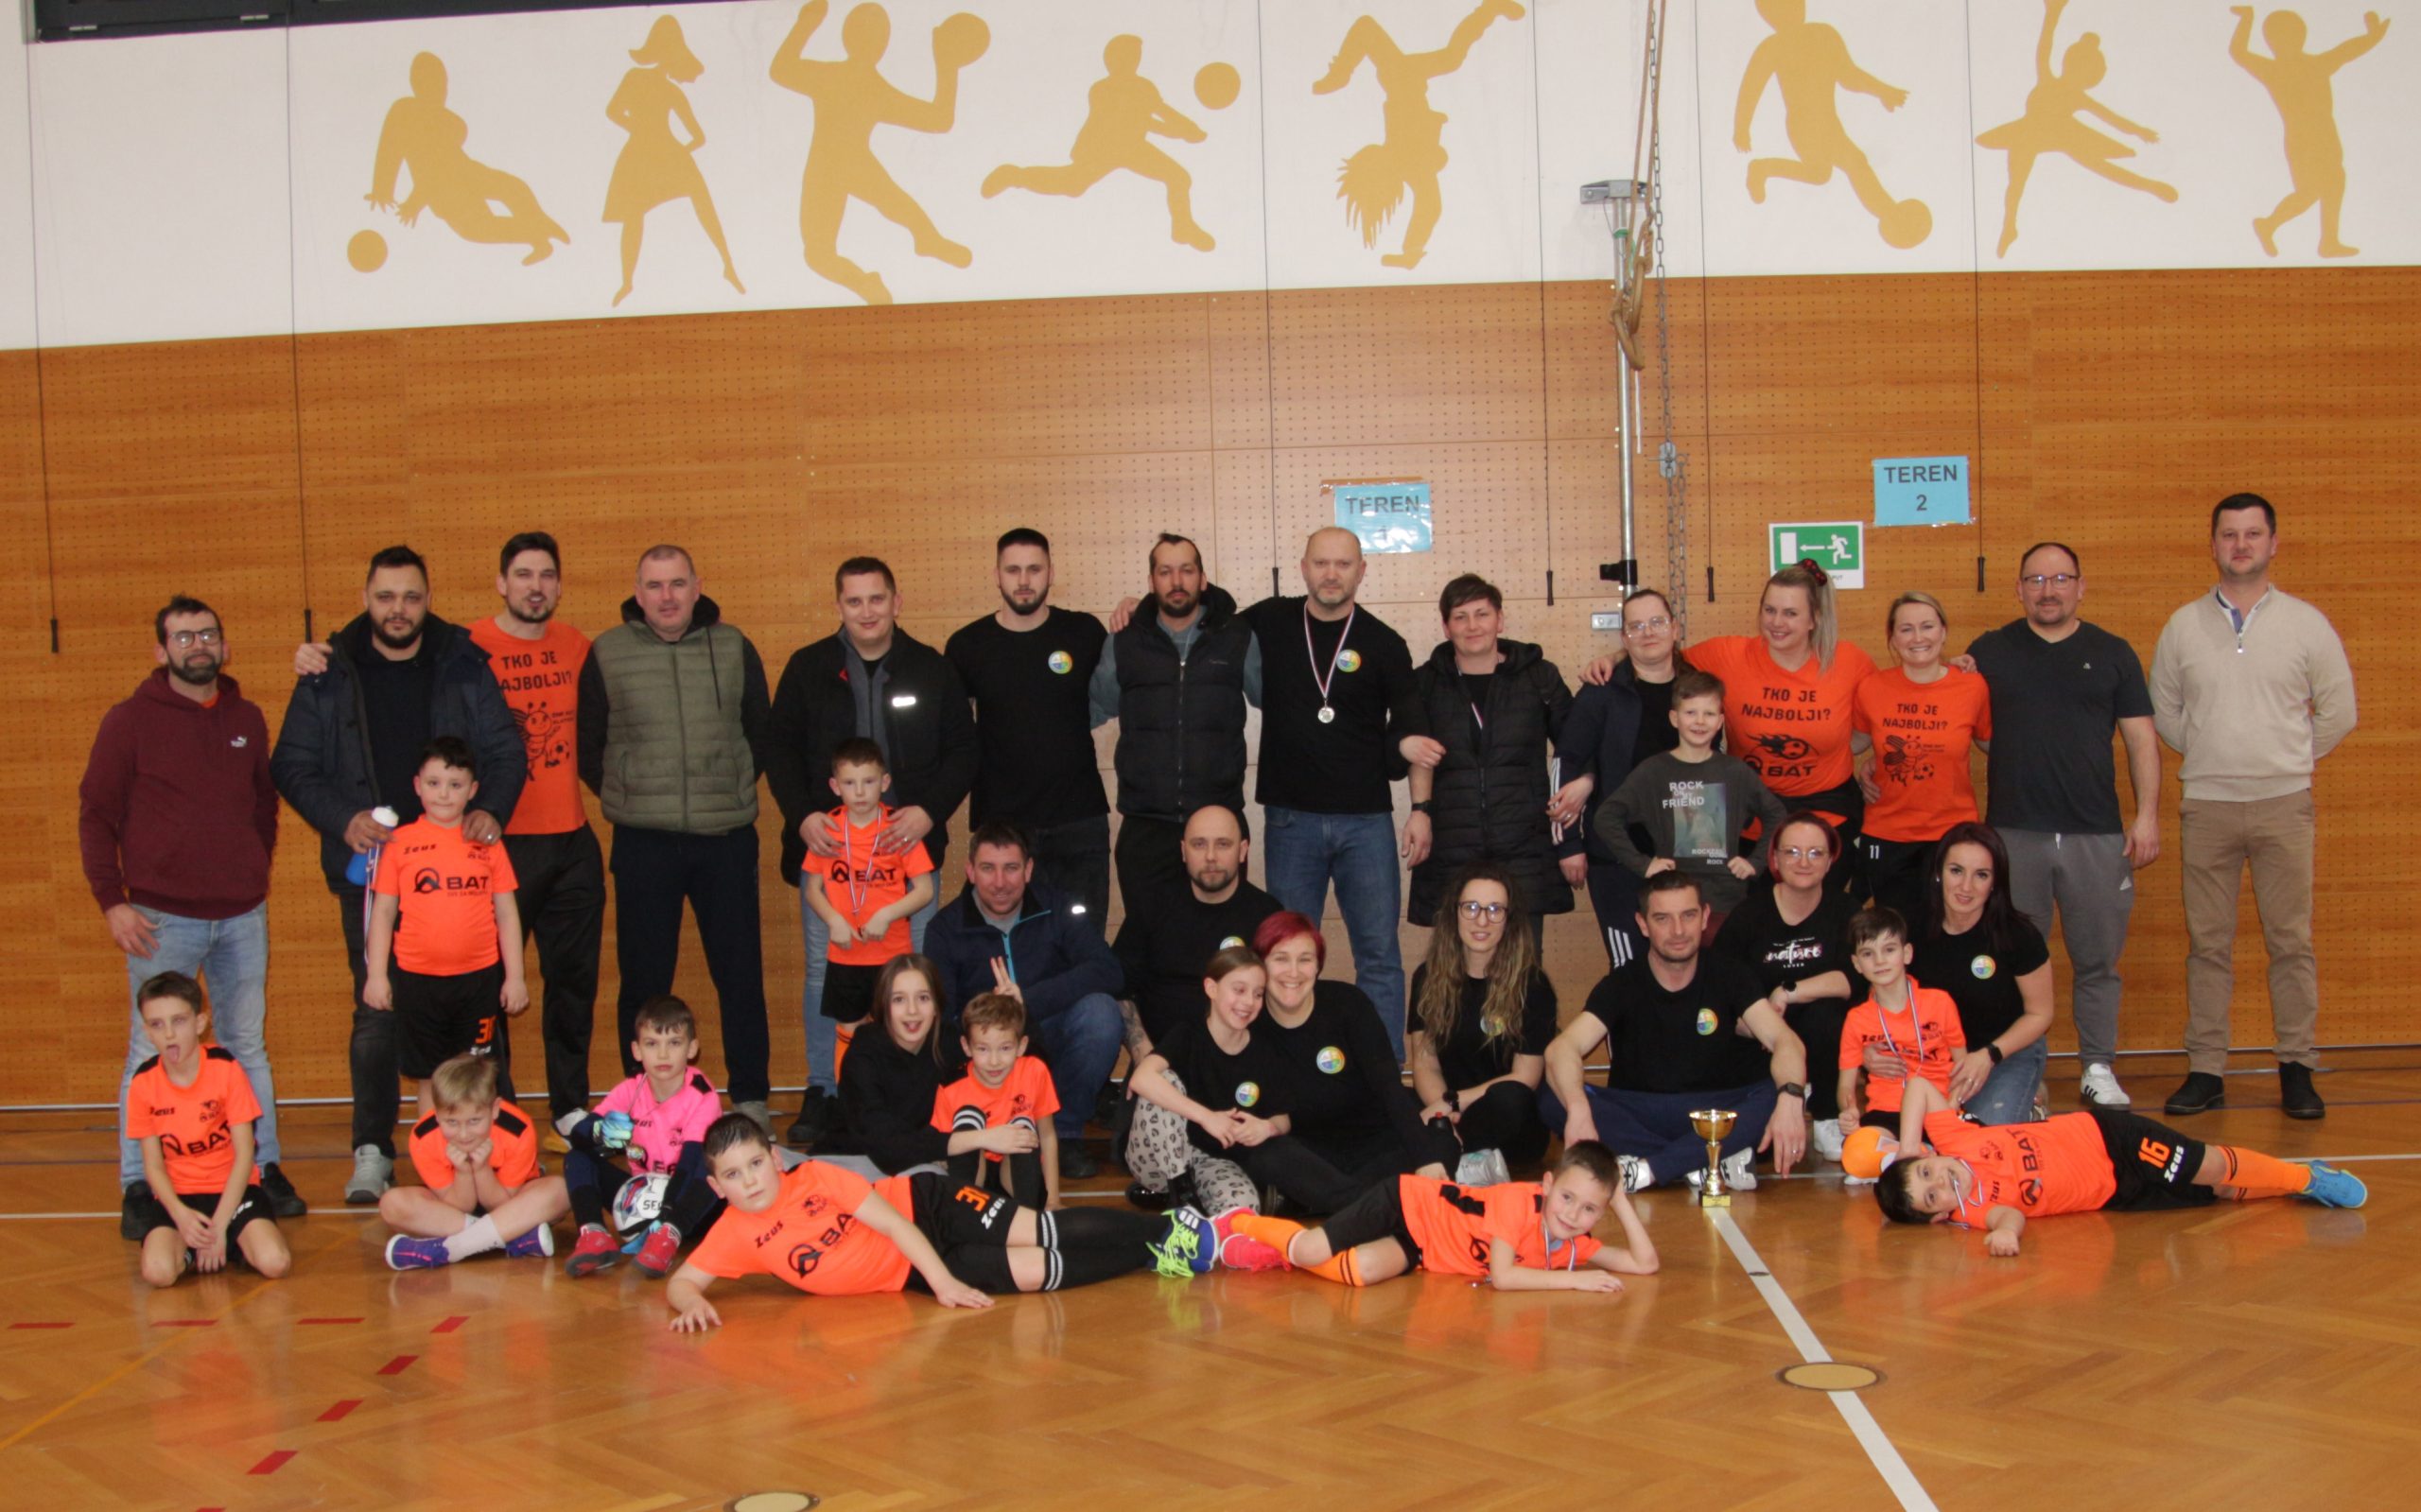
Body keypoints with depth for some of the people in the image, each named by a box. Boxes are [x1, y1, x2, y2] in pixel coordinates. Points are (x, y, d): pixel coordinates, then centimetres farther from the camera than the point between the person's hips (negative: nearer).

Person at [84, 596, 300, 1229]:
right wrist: (112, 900, -8)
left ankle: (265, 1171, 17)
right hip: (162, 918, -4)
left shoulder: (247, 719, 10)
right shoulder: (130, 721, -2)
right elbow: (96, 814, -2)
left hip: (243, 915, 4)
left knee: (248, 1047, 10)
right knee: (150, 1054, -1)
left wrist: (255, 873, 12)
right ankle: (138, 1189, 5)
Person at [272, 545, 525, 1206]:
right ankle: (372, 1151, 9)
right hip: (370, 867, 0)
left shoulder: (464, 666, 4)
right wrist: (344, 820, -11)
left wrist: (491, 809, -12)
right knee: (376, 1014, 0)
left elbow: (507, 751, 6)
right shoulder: (330, 675, 3)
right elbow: (292, 767, 5)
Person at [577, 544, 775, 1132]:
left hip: (727, 838, 1)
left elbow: (762, 732, 16)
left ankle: (751, 1098, 15)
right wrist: (625, 797, 6)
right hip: (643, 842, -1)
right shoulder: (607, 654, 2)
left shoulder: (733, 648, 5)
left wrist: (732, 789, 11)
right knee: (644, 978, 4)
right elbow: (587, 747, 10)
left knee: (740, 972, 5)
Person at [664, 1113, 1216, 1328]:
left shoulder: (815, 1178, -18)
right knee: (1036, 1272, -9)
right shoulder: (736, 1234, -11)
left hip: (925, 1204, -1)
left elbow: (893, 1220, -19)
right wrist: (693, 1303, -35)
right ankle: (1151, 1257, 4)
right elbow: (681, 1281, -10)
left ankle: (1167, 1230, 1)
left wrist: (944, 1281, -26)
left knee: (1048, 1234, -13)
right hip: (909, 1274, 1)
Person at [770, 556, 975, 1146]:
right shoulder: (808, 668, 5)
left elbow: (962, 751, 5)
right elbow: (780, 749, 6)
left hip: (910, 844, 0)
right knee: (824, 972, 4)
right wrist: (803, 815, -9)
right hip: (827, 844, 0)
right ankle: (822, 1093, 14)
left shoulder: (932, 670, 4)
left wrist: (929, 811, -10)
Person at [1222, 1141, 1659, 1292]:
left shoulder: (1574, 1244, -7)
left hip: (1419, 1251, 6)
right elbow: (1502, 1277, -35)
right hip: (1407, 1203, -6)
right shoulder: (1520, 1201, -28)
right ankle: (1237, 1223, 10)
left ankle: (1269, 1253, 6)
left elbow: (1644, 1264, -6)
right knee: (1311, 1253, -19)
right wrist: (1575, 1279, -33)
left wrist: (1621, 1201, -14)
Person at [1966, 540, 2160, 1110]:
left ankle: (2098, 1068, 17)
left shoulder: (2112, 654, 9)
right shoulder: (1989, 652, 8)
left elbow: (2141, 740, 8)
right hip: (2013, 833, 0)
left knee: (2097, 959, 5)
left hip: (2097, 834, 0)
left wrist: (2147, 816, 1)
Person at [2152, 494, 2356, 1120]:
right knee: (2207, 944, 4)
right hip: (2206, 805, 1)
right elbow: (2164, 711, 15)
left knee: (2291, 942, 1)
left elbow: (2338, 711, 8)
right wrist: (2210, 756, 10)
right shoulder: (2183, 626, 6)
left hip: (2283, 803, -1)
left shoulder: (2307, 623, 3)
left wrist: (2288, 760, 8)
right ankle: (2205, 1070, 10)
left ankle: (2297, 1068, 9)